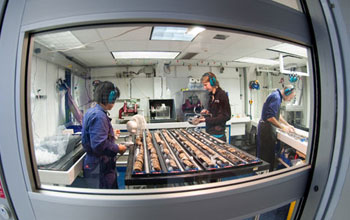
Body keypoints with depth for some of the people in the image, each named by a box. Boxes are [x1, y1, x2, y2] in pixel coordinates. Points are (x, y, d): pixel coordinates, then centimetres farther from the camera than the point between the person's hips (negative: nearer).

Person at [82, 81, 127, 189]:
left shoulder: (91, 111, 9)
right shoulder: (99, 116, -23)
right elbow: (99, 145, -29)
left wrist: (111, 133, 20)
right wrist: (118, 148, -16)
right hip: (100, 168, -10)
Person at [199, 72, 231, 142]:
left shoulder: (222, 95, -13)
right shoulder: (211, 95, 11)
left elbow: (226, 116, -15)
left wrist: (207, 120, -18)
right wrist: (207, 112, 1)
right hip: (209, 131, 7)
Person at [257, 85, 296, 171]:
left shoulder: (276, 96, 14)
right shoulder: (276, 97, -18)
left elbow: (277, 114, 24)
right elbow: (270, 117, -26)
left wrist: (288, 125, 20)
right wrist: (282, 127, -14)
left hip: (264, 126, 11)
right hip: (267, 128, -11)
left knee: (262, 153, 18)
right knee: (268, 155, -1)